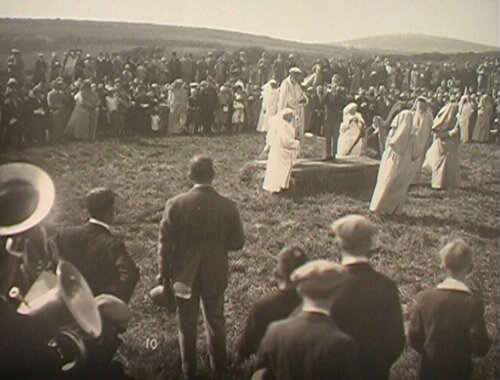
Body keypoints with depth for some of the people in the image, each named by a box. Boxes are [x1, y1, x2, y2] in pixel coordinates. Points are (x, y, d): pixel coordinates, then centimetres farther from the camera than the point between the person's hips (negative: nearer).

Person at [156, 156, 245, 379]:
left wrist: (164, 274, 0)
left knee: (187, 323, 18)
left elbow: (164, 244, -12)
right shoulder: (228, 206, -15)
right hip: (215, 275, 1)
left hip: (184, 275, 0)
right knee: (215, 320, 21)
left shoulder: (175, 204, -17)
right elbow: (237, 243, -7)